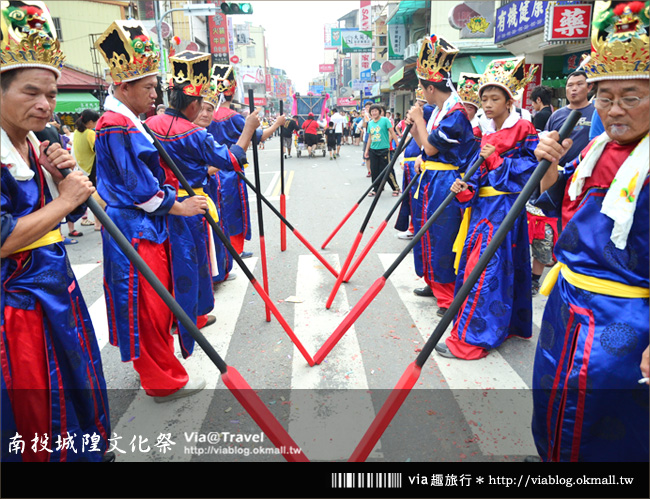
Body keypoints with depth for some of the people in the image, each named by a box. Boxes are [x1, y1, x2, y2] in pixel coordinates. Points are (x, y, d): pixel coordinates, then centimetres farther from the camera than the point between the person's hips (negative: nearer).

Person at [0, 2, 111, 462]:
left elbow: (70, 212, 11)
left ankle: (90, 450, 42)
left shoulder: (41, 146, 6)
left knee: (80, 383, 22)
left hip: (57, 287, 8)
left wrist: (63, 175, -7)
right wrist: (63, 200, -18)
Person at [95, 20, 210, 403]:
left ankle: (157, 369, 34)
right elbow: (138, 187, -18)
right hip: (134, 232, -10)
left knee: (158, 304, 18)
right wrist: (177, 207, -9)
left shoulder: (131, 123, 16)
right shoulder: (116, 126, -16)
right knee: (149, 308, 0)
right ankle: (164, 382, 13)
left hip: (150, 227, 10)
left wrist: (178, 196, 7)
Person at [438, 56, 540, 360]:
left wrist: (494, 159, -12)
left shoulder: (524, 130, -5)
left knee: (484, 271, -10)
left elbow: (526, 171, -11)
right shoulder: (487, 134, 15)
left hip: (504, 208, -8)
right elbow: (478, 173, 10)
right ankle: (510, 326, 28)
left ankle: (470, 340, -4)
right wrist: (465, 190, -9)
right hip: (482, 206, 8)